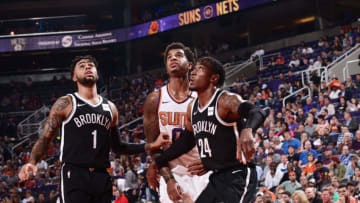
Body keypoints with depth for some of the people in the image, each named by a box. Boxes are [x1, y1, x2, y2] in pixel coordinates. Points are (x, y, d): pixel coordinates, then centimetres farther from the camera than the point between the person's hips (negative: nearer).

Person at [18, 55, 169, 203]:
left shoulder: (110, 107, 17)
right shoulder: (65, 104, 2)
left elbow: (117, 147, 25)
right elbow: (45, 138, -1)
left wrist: (151, 146, 16)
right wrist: (32, 162, -20)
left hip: (102, 177, 5)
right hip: (74, 175, -5)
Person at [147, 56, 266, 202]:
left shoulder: (226, 101, -16)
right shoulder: (192, 107, 10)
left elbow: (257, 113, -36)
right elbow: (187, 140, 25)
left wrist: (247, 130, -59)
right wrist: (157, 163, 29)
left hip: (238, 176, -9)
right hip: (216, 179, 9)